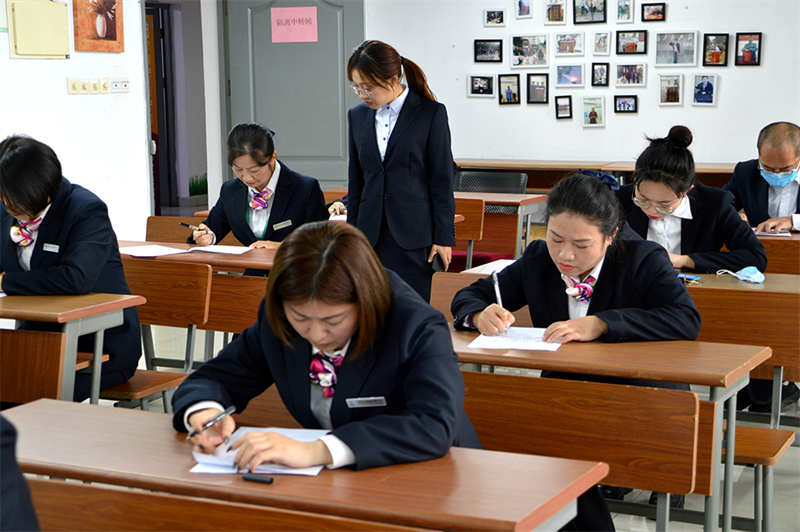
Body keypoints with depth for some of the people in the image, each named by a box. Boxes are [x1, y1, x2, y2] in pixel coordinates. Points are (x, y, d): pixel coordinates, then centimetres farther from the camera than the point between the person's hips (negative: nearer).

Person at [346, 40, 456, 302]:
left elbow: (442, 180, -3)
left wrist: (443, 238, -6)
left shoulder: (431, 113, -3)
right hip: (371, 237, 4)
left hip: (414, 237, -4)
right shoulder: (358, 116, 11)